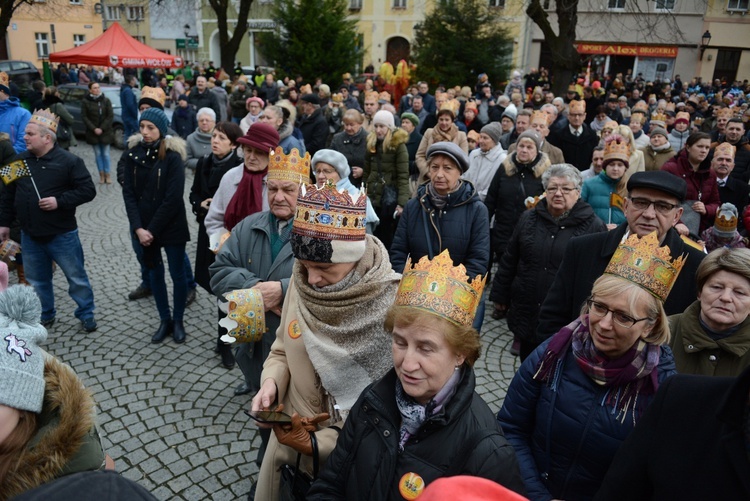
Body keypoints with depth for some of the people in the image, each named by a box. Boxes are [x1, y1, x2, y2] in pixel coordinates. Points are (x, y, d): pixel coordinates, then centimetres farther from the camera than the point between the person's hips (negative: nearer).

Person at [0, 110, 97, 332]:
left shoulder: (69, 161, -13)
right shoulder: (20, 161, 3)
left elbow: (88, 190, -14)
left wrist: (59, 201, -23)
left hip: (62, 235, -5)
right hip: (30, 236, 5)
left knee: (76, 277, 7)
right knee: (36, 280, 17)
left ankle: (86, 314, 24)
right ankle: (45, 315, 36)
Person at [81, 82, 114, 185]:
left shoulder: (106, 100, -2)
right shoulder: (85, 101, -2)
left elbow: (110, 116, -3)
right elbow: (84, 117, -2)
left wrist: (102, 128, -10)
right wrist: (94, 129, -11)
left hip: (105, 131, 0)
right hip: (93, 132, 0)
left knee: (105, 154, 2)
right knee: (98, 154, 6)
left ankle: (107, 175, 11)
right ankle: (101, 175, 13)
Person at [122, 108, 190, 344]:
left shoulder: (172, 156, -12)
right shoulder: (133, 153, 0)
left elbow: (173, 198, -16)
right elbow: (128, 192, -2)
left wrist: (152, 230, -16)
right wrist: (138, 228, -12)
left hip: (171, 227, -4)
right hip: (142, 228, 4)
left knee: (177, 274, 7)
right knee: (154, 273, 14)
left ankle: (178, 320, 25)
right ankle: (164, 320, 29)